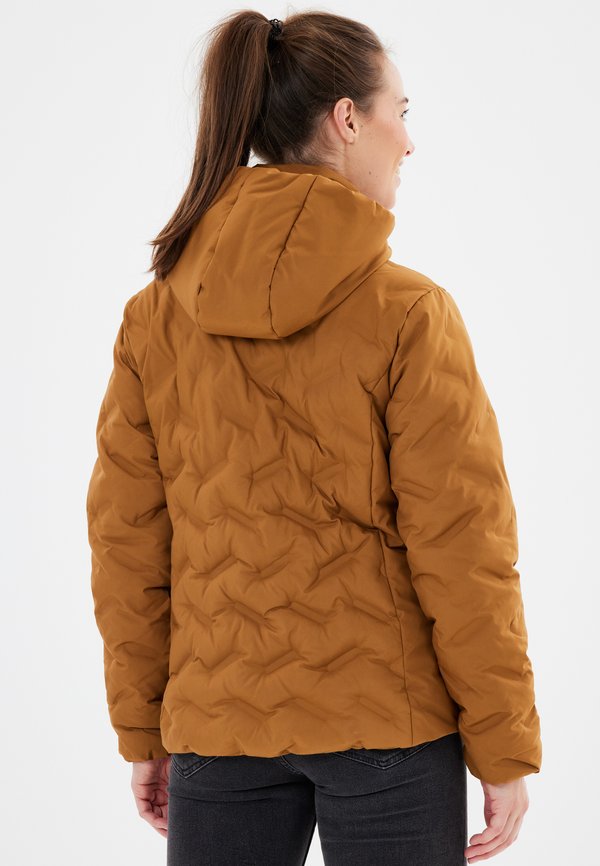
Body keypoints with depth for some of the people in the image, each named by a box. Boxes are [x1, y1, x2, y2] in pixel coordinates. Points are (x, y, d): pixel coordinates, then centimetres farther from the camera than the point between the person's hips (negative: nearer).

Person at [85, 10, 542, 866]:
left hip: (220, 725, 3)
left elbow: (126, 541, 2)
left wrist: (142, 730, 11)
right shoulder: (408, 314, -13)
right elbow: (462, 552, -12)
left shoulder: (155, 318, -2)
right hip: (390, 726, -3)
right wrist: (506, 752, -3)